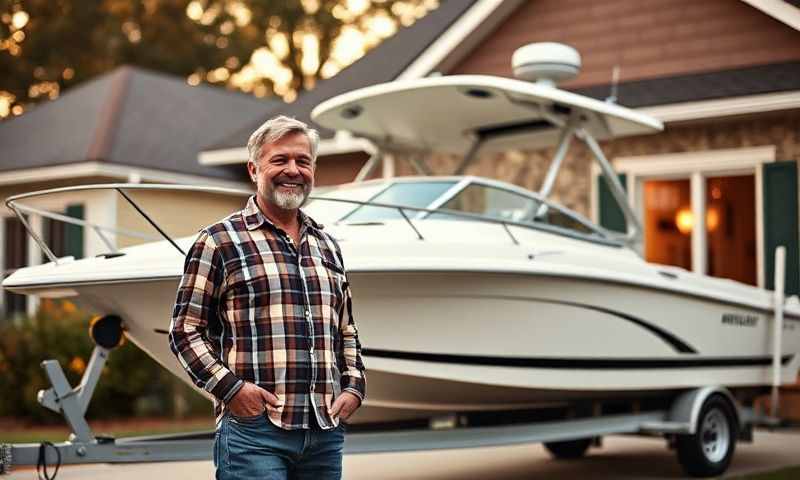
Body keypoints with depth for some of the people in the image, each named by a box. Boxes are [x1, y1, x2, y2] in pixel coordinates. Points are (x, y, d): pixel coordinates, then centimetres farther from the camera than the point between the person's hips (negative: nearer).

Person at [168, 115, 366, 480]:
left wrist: (354, 386, 9)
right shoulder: (218, 241, 0)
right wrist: (230, 387, -13)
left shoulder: (328, 247, 17)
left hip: (326, 433, 6)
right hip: (253, 430, -6)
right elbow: (185, 330, -3)